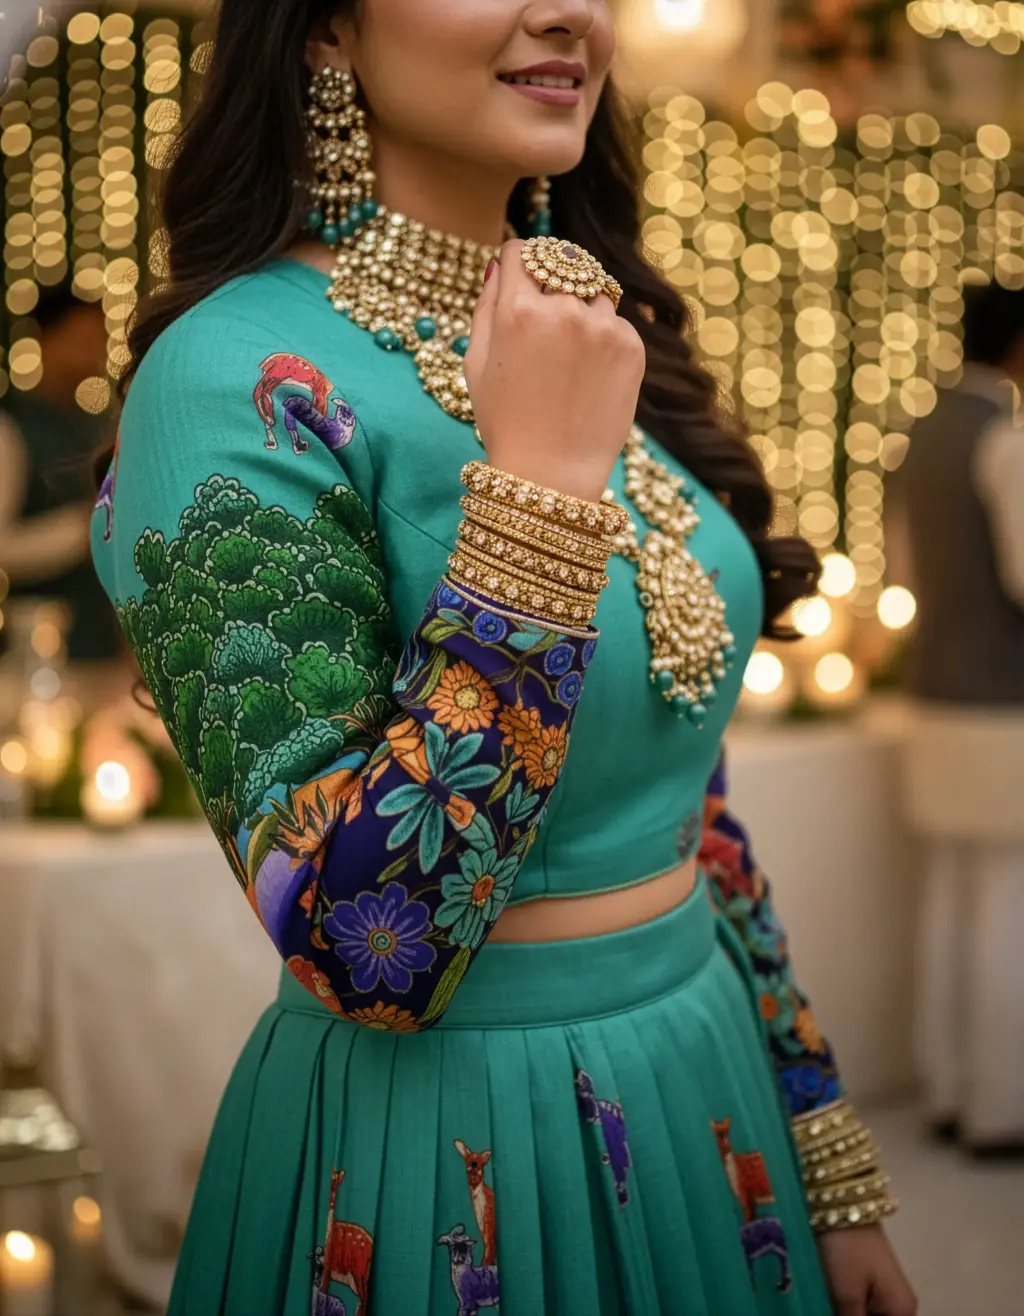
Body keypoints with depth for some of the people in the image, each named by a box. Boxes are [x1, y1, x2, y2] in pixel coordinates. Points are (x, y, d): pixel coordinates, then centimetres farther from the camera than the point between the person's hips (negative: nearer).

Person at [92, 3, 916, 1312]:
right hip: (445, 1160, -6)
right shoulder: (242, 379, -19)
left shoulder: (597, 345, 2)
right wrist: (539, 484, -27)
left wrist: (837, 1177, 11)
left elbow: (684, 790, 9)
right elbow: (364, 952, -25)